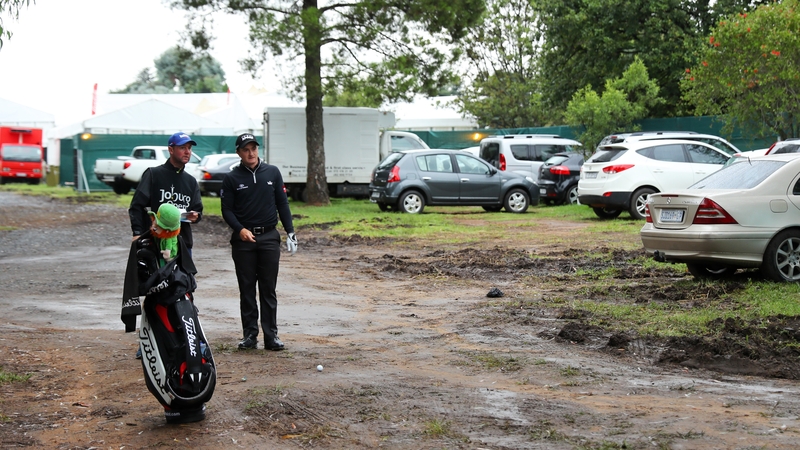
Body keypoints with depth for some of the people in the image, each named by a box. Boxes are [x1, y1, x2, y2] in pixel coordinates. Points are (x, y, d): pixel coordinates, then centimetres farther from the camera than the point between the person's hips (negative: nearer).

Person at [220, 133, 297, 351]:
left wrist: (290, 231, 2)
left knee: (269, 289, 2)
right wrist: (240, 229, -14)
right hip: (243, 239, 0)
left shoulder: (272, 172, 7)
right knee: (247, 289, 4)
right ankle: (250, 334, 9)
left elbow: (282, 203, 10)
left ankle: (271, 335, 4)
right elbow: (227, 210, 2)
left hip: (269, 237, 1)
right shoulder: (232, 178, 3)